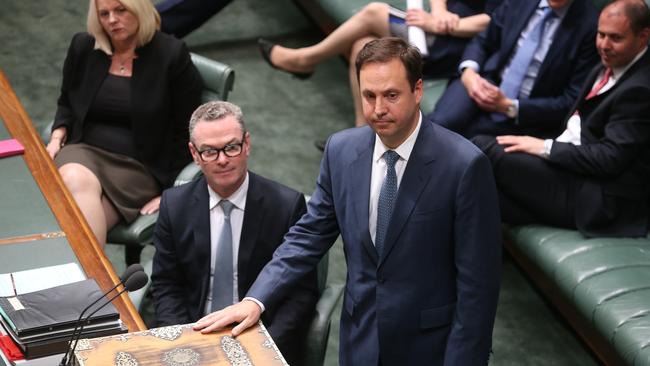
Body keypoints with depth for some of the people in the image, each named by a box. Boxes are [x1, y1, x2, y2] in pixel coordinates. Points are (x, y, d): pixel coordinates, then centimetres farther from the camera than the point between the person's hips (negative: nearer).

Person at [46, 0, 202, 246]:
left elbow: (186, 132, 0)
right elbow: (67, 103, 26)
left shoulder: (172, 55, -2)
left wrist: (170, 190, -4)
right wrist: (58, 137, 5)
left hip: (140, 167, -3)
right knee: (75, 182, -34)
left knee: (79, 211, -32)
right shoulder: (83, 47, 10)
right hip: (86, 152, 3)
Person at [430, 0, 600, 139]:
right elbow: (482, 42, 14)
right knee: (440, 122, -27)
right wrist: (469, 71, -10)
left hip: (528, 114, -3)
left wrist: (509, 107, -17)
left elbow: (571, 101, -11)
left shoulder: (589, 24, -11)